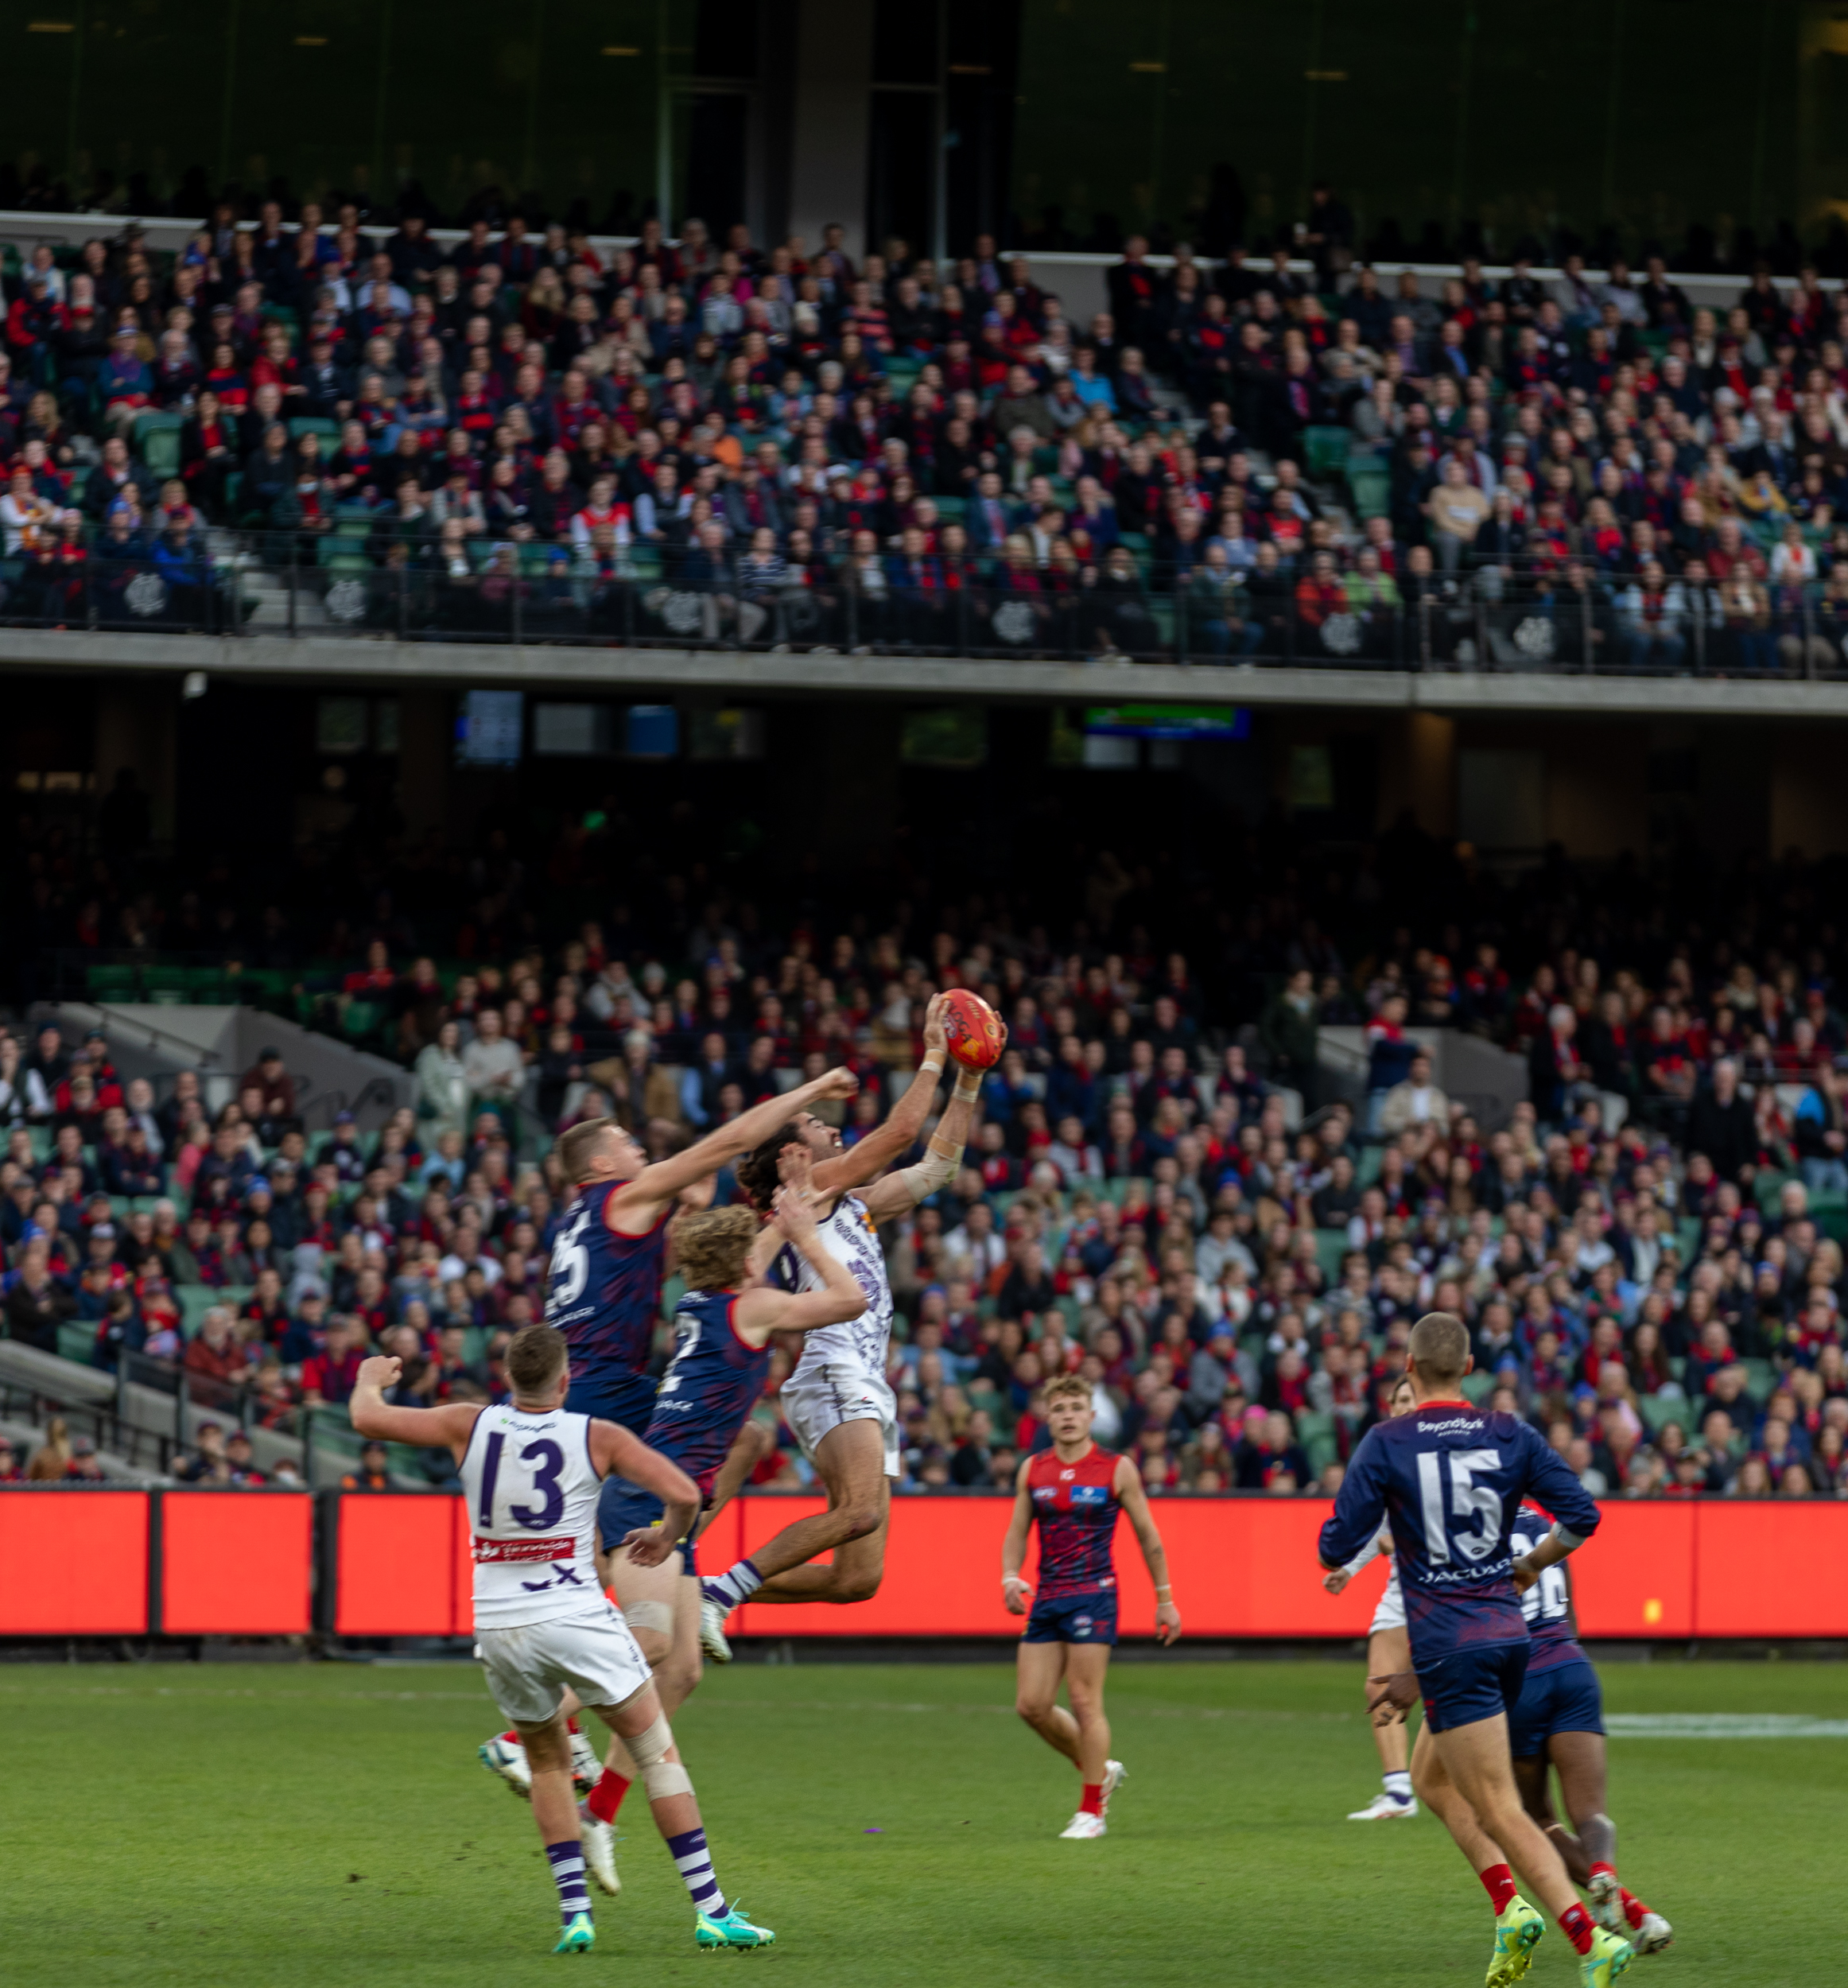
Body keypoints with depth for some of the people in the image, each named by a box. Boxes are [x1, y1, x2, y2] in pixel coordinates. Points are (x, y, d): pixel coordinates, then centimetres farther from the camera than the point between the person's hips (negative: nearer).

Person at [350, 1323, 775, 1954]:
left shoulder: (471, 1426, 1)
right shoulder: (598, 1438, -4)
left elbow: (369, 1419, 4)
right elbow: (684, 1494, -9)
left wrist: (371, 1379, 27)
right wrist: (665, 1539, 12)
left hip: (498, 1629, 3)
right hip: (576, 1619, -3)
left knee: (548, 1761, 22)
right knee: (657, 1750, 6)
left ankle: (574, 1911, 10)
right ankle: (710, 1909, 1)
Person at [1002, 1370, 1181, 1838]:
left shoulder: (1117, 1469, -2)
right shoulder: (1033, 1470, 9)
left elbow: (1148, 1537, 4)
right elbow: (1017, 1533, 15)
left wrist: (1165, 1599, 5)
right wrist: (1010, 1578, -4)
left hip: (1093, 1594, -5)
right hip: (1047, 1599, 5)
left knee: (1085, 1702, -8)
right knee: (1032, 1705, 2)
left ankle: (1092, 1810, 1)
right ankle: (1100, 1770, 24)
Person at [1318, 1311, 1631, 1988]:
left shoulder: (1387, 1444, -8)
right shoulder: (1511, 1435, 4)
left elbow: (1337, 1549, -8)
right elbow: (1581, 1516, 3)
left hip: (1449, 1646, -6)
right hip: (1508, 1633, 6)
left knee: (1498, 1810, -7)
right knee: (1431, 1779, 24)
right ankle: (1510, 1905, 7)